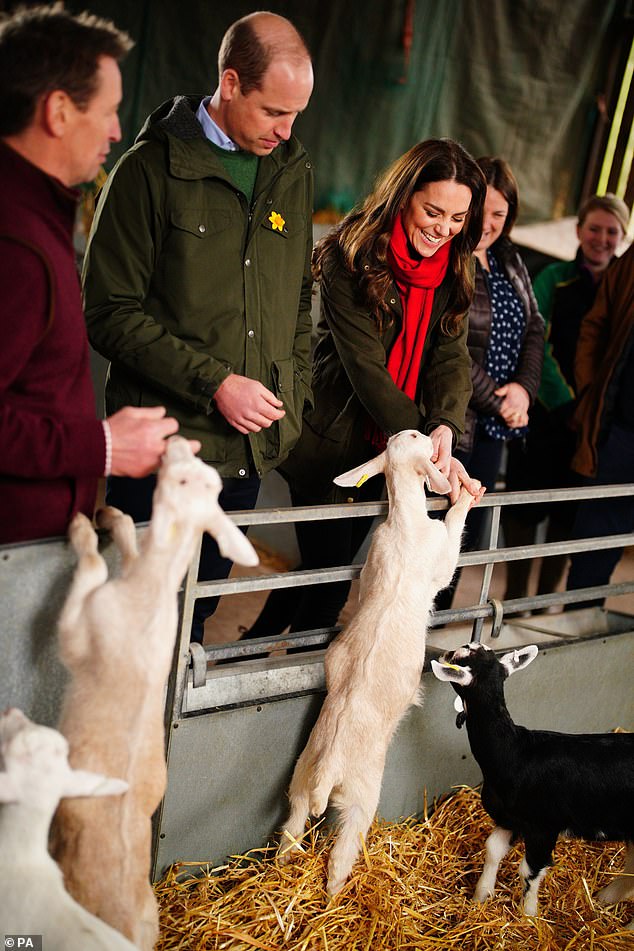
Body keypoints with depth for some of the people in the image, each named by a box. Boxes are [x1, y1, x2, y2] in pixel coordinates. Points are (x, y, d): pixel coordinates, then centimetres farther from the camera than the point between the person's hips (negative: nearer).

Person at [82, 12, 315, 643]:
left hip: (251, 450, 5)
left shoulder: (294, 174, 12)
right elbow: (110, 312, -9)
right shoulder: (154, 168, -5)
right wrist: (214, 384, -16)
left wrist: (292, 400, 10)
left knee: (196, 618, 14)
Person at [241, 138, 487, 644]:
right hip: (332, 443, -5)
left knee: (335, 569, 13)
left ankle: (254, 646, 35)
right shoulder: (352, 255, -16)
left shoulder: (453, 271, 2)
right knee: (329, 571, -2)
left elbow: (452, 355, -6)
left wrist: (444, 429, -25)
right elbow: (365, 365, -21)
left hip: (385, 450, 6)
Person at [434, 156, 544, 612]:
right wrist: (495, 401, -14)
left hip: (493, 424, 8)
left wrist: (524, 388, -6)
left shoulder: (510, 260, 13)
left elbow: (534, 328, 12)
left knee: (467, 538, 13)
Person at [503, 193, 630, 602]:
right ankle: (514, 597, 16)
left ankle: (545, 599, 21)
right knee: (524, 508, 4)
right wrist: (565, 404, -16)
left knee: (568, 515, 8)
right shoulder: (555, 278, -1)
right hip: (544, 414, -2)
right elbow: (536, 345, -8)